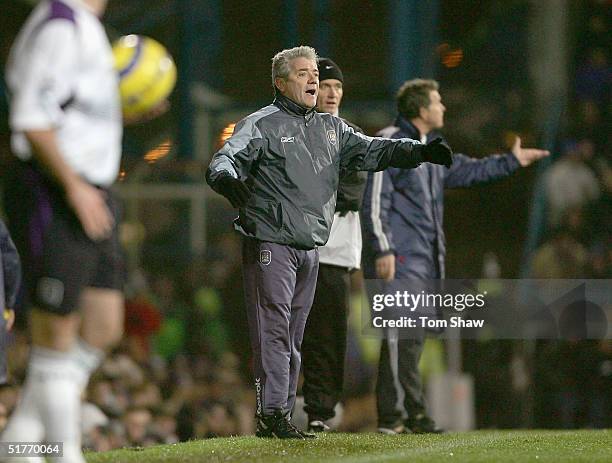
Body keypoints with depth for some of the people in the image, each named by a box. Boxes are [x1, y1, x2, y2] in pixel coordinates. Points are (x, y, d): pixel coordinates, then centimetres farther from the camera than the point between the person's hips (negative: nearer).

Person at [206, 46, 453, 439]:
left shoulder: (331, 128, 18)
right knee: (274, 329, -11)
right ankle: (271, 413, -12)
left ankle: (282, 414, 13)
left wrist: (420, 152, 6)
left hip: (310, 248, 7)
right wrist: (227, 178, -42)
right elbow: (228, 157, -17)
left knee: (293, 336, 9)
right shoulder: (261, 125, -4)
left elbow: (371, 151, 19)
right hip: (270, 243, -7)